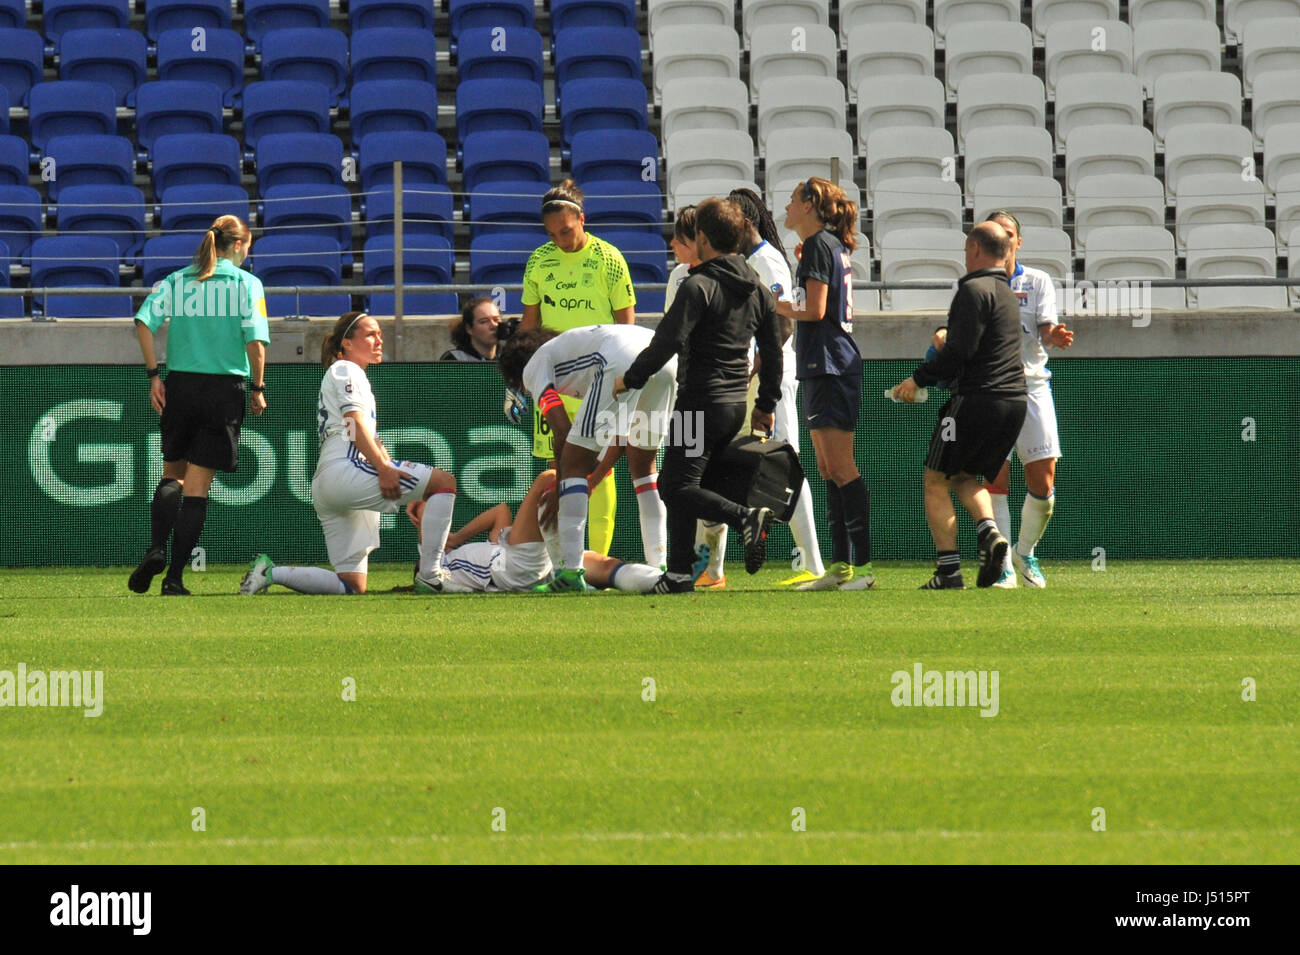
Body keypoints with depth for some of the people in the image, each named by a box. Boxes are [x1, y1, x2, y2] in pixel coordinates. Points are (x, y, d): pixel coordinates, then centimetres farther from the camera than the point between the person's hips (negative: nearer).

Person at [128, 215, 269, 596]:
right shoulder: (246, 283, -2)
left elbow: (144, 322, -4)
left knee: (173, 475, 17)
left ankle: (156, 548, -7)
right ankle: (174, 577, -1)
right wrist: (258, 388, 1)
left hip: (179, 386, 2)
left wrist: (154, 375, 0)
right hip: (225, 389, -2)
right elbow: (255, 340, -9)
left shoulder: (176, 281, 7)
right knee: (197, 483, 2)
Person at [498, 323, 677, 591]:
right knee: (643, 464, 25)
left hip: (622, 363, -8)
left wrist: (558, 492, 15)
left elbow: (562, 432, 7)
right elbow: (622, 438, 40)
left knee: (574, 463, 1)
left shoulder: (533, 367, 21)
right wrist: (593, 480, 42)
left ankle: (571, 571, -6)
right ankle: (659, 567, 23)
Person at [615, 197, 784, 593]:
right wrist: (766, 405, 24)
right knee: (675, 486, 15)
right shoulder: (757, 289, 12)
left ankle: (746, 517, -25)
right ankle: (680, 572, 11)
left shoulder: (699, 286, -13)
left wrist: (631, 379, -7)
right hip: (735, 404, 8)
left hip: (701, 401, -8)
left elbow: (669, 341, -19)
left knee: (678, 487, -7)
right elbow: (773, 352, 17)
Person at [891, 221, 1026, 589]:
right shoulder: (1007, 293, 20)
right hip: (1013, 403, 9)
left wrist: (919, 379, -8)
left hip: (977, 399, -9)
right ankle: (990, 534, -5)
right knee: (965, 477, 22)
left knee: (936, 482, 2)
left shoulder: (974, 290, -10)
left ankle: (949, 570, -6)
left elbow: (960, 351, -17)